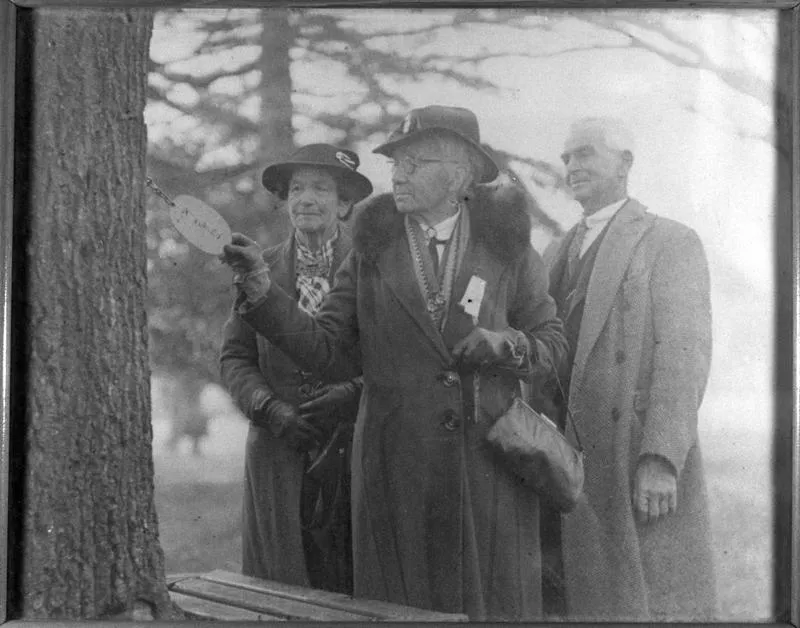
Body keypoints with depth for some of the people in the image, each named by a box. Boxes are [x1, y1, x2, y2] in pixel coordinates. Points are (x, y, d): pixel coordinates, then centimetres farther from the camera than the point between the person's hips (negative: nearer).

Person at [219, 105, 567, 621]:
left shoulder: (505, 245, 3)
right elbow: (324, 349, -1)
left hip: (492, 464, 0)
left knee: (497, 605, 7)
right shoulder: (374, 250, 3)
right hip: (397, 469, 0)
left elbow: (552, 342, 10)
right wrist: (261, 287, -14)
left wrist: (505, 345, -11)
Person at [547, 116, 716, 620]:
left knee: (660, 602, -3)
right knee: (594, 602, 9)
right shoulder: (568, 250, 20)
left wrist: (661, 461, -21)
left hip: (645, 464, -6)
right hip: (576, 460, 6)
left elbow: (684, 355, -12)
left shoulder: (672, 242, -1)